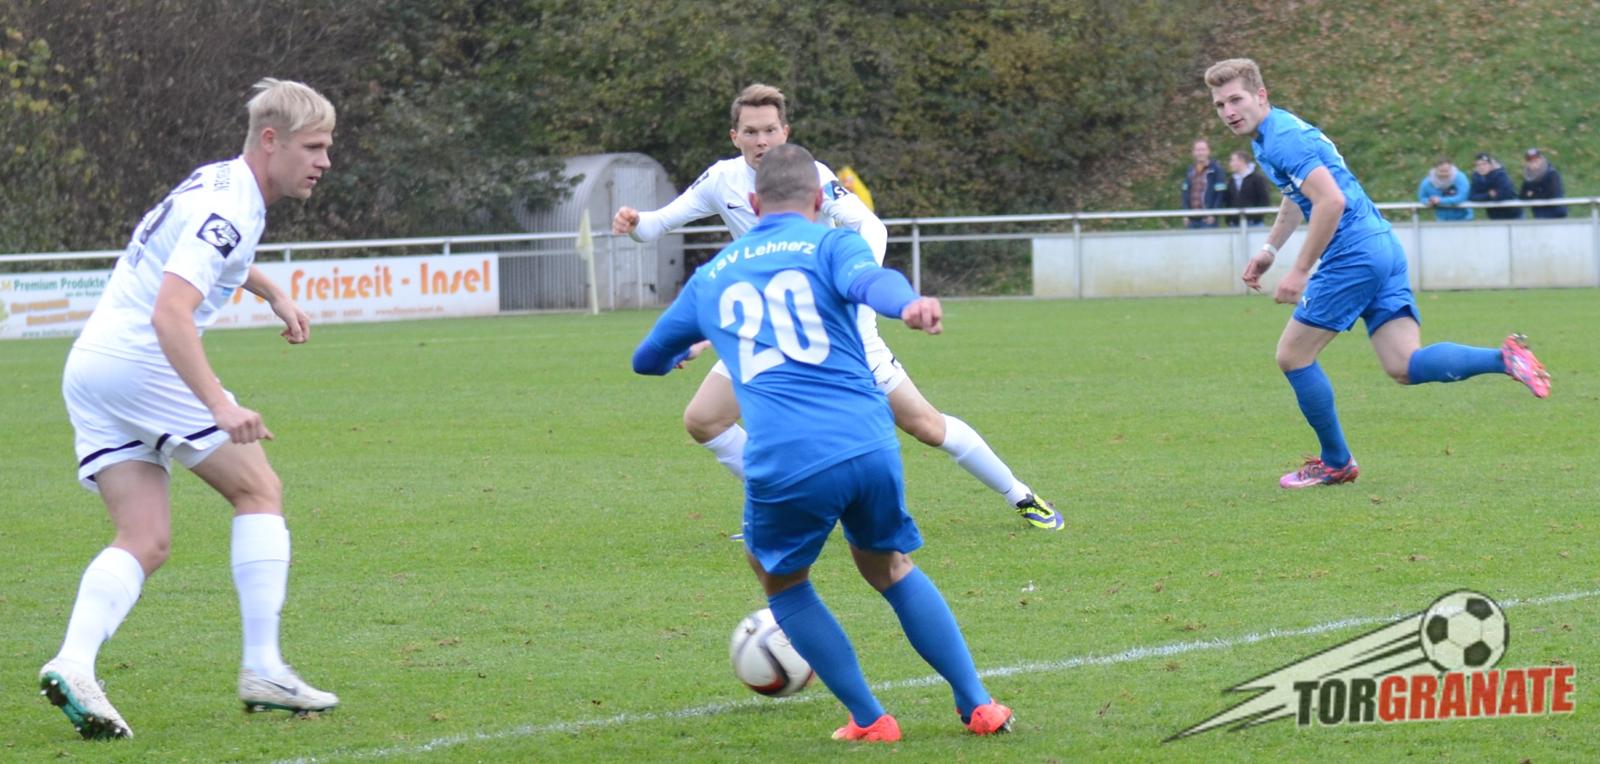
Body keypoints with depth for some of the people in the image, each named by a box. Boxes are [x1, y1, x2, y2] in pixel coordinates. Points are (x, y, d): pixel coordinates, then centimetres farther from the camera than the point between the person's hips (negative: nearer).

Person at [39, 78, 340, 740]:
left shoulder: (222, 184, 16)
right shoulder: (226, 209, -15)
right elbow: (169, 314, -28)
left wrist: (274, 293, 39)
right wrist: (220, 406, -35)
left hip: (88, 368, 9)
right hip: (138, 359, -9)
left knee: (145, 540, 1)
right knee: (259, 490, 1)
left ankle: (73, 664, -20)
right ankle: (262, 669, -3)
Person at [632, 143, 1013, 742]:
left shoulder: (711, 277, 25)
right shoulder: (830, 245, 14)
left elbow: (647, 359, 41)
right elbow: (867, 279, -13)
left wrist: (680, 355, 66)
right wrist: (908, 305, -36)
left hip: (783, 465, 0)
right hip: (869, 446, 0)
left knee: (782, 582, 26)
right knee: (890, 568, 25)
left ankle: (869, 720, 19)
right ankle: (978, 705, 21)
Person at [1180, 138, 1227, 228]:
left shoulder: (1216, 169, -4)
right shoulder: (1190, 171, 14)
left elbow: (1220, 194, -7)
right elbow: (1185, 193, 16)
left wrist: (1213, 215, -13)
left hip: (1208, 219, -6)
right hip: (1192, 219, 6)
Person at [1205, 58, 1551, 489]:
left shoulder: (1281, 139, -14)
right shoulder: (1278, 130, 18)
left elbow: (1331, 201, -24)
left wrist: (1299, 271, -20)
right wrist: (1270, 249, 31)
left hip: (1353, 255, -10)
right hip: (1382, 246, 10)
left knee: (1293, 356, 3)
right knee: (1404, 367, 0)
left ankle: (1336, 463, 12)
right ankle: (1503, 358, -11)